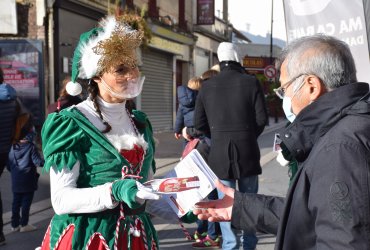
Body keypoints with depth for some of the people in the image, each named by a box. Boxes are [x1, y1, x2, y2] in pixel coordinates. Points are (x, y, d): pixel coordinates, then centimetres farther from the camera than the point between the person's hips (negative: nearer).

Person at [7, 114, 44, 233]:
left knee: (16, 202, 12)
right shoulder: (31, 147, -14)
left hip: (16, 181, 5)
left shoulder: (13, 147, 2)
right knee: (26, 202, 4)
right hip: (28, 181, -5)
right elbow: (38, 162, -18)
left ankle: (15, 224, 21)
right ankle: (24, 224, 10)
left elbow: (8, 164, 7)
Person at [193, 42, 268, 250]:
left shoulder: (207, 86, 0)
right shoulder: (251, 82, -6)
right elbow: (262, 118, -5)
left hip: (219, 151, 0)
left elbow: (199, 123, 3)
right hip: (247, 150, 0)